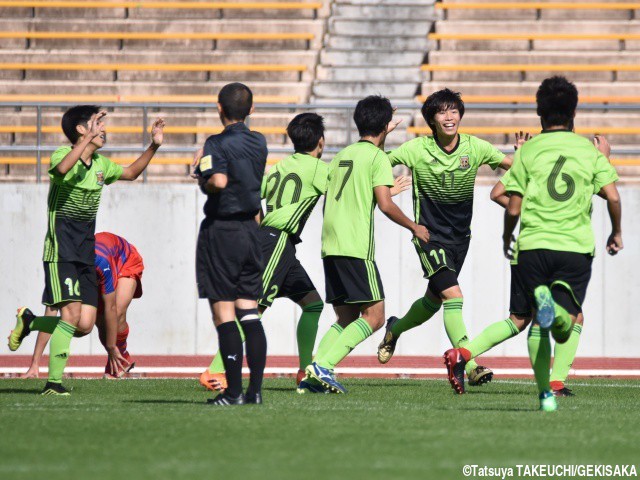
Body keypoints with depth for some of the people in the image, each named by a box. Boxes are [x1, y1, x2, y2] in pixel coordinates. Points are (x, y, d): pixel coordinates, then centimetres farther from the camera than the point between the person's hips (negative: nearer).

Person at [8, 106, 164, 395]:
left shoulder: (100, 164, 13)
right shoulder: (63, 154, -9)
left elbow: (131, 173, 32)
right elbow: (62, 168, -36)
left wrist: (153, 147, 20)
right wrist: (89, 138, -41)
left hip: (86, 249, 7)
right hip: (61, 248, -7)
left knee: (85, 323, -3)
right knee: (72, 312, -19)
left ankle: (29, 322, 24)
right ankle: (54, 382, -12)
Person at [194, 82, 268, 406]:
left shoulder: (218, 143, -12)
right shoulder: (259, 143, 9)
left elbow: (219, 181, -26)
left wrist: (202, 180, -7)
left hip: (220, 232, -6)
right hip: (251, 229, 6)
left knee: (224, 314, -4)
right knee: (250, 313, 7)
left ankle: (233, 391, -8)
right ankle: (255, 389, 2)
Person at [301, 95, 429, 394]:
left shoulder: (343, 155, 17)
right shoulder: (377, 157, -4)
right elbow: (385, 204, -12)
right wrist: (414, 228, 1)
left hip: (330, 246, 8)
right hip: (357, 247, -8)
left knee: (345, 319, 12)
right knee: (374, 316, -5)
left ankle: (312, 375, -3)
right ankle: (323, 365, -19)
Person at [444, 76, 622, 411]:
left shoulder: (528, 151, 3)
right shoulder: (589, 150, 6)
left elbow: (513, 208, 1)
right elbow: (613, 196, -2)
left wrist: (507, 237, 20)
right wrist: (616, 233, 15)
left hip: (532, 245, 0)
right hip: (576, 246, 0)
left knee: (536, 323, 12)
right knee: (563, 331, -1)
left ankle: (545, 393, -4)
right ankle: (557, 311, -37)